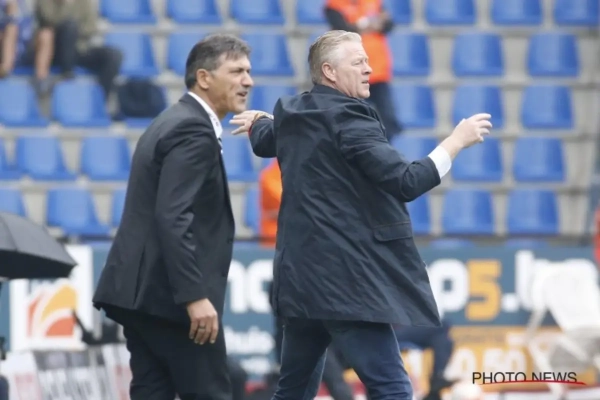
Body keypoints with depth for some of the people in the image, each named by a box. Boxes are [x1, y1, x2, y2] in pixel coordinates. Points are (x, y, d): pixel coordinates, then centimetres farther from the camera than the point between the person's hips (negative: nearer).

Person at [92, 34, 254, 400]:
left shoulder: (174, 122, 19)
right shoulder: (194, 130, -13)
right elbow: (173, 218, -23)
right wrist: (195, 296, -27)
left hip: (141, 290, 10)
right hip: (168, 294, -10)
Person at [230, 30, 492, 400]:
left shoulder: (292, 114, 12)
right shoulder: (348, 118, -15)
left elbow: (263, 141, 38)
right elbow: (405, 183, -22)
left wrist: (258, 120, 62)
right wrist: (458, 141, -12)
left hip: (303, 273, 10)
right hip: (343, 278, -10)